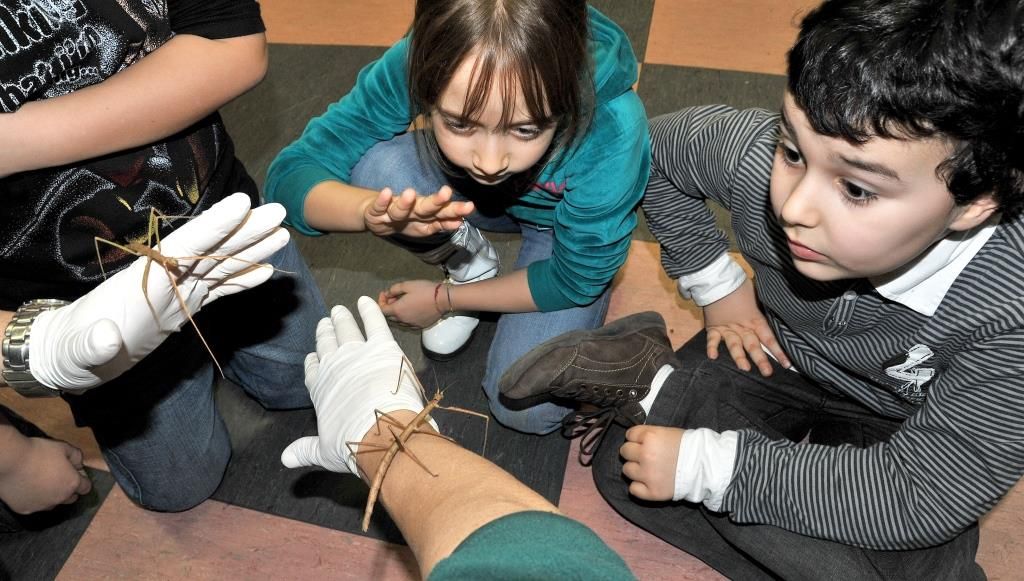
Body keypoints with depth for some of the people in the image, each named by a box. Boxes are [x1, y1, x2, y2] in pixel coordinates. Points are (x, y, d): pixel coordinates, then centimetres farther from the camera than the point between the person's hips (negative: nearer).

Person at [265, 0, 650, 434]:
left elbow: (575, 281, -21)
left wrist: (444, 299, -15)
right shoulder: (422, 65, -33)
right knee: (373, 167, -27)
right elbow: (291, 174, -26)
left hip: (567, 227, -2)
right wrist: (375, 211, -47)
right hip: (460, 195, 3)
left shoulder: (611, 131, -38)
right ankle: (471, 264, 1)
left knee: (526, 409, -17)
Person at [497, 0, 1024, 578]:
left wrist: (703, 463, -34)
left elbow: (921, 494, -33)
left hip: (902, 425, 1)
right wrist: (718, 287, -9)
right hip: (777, 352, 0)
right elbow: (658, 145, -8)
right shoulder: (756, 156, -30)